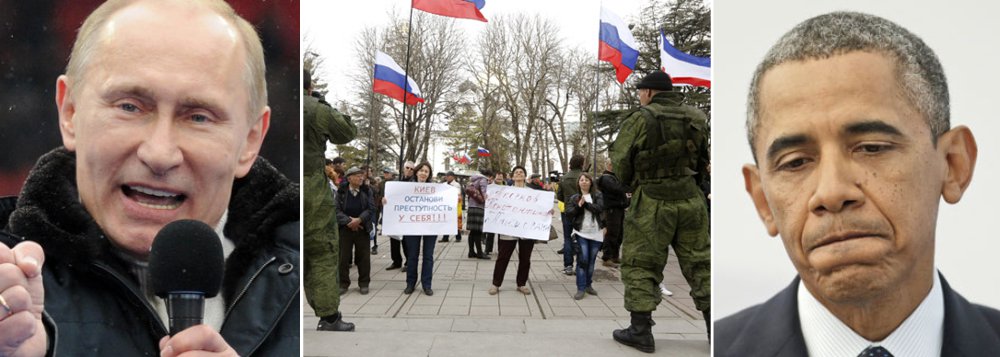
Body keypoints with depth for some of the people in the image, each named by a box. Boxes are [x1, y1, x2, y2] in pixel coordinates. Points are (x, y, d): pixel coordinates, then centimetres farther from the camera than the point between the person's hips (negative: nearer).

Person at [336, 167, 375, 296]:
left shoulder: (367, 191, 1)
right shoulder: (341, 191, -1)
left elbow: (371, 208, -6)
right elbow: (337, 209, -6)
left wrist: (359, 220, -18)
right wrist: (348, 221, -18)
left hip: (362, 228, 1)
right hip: (345, 228, 0)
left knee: (364, 257, 3)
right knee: (343, 257, 3)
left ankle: (363, 283, 14)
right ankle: (343, 283, 14)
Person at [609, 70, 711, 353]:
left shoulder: (640, 118, -9)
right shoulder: (697, 119, 6)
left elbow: (619, 161, -5)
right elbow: (703, 161, 12)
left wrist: (631, 183, 14)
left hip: (651, 202, -4)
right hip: (691, 200, 5)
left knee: (640, 265, 5)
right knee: (700, 264, 13)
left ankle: (641, 331, 5)